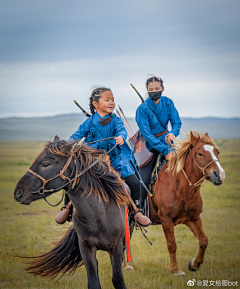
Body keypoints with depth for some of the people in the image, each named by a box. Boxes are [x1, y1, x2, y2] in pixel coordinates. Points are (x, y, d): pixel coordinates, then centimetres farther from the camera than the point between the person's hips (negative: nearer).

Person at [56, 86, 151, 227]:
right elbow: (79, 134, 2)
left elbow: (122, 130, -17)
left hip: (115, 158, 0)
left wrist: (121, 137, -40)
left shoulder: (115, 120, -2)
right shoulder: (90, 122, -1)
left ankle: (137, 211, 8)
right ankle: (67, 207, 14)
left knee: (134, 182, -11)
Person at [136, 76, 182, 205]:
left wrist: (173, 133, -28)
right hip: (150, 145, -4)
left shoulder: (167, 102, -3)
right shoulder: (143, 108, -17)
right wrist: (164, 151, -28)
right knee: (143, 179, -11)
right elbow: (147, 134, -21)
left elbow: (176, 121, -3)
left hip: (165, 140, 4)